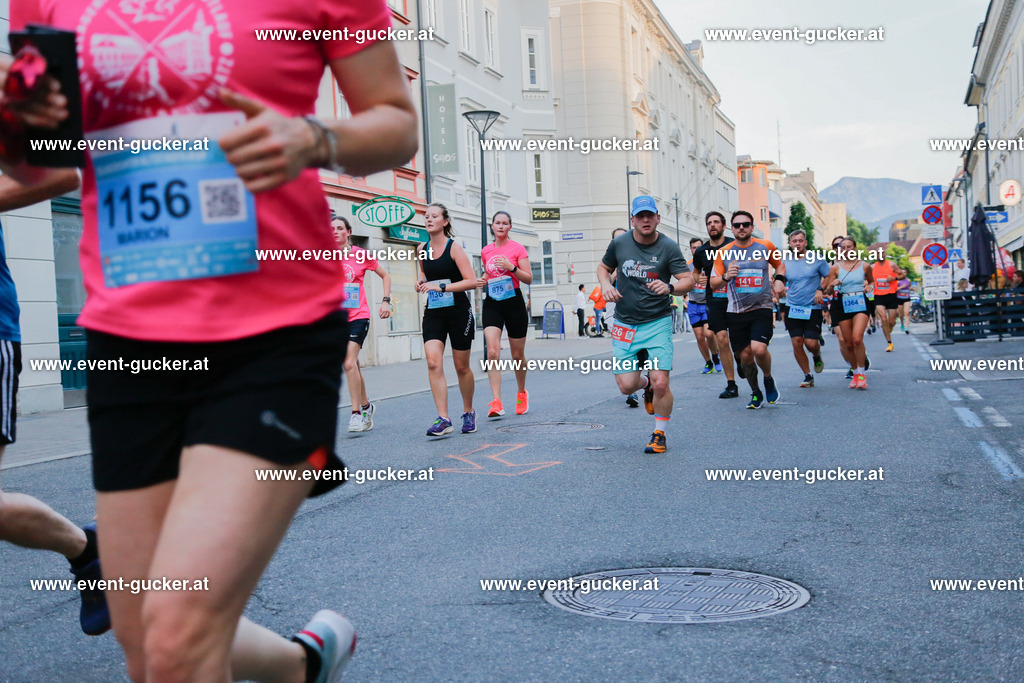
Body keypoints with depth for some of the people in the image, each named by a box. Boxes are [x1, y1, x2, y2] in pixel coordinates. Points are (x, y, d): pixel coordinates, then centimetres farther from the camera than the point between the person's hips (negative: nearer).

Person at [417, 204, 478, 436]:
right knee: (433, 362, -14)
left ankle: (469, 412, 28)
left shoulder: (454, 248, -9)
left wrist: (441, 287, -22)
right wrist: (422, 284, 2)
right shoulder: (422, 249, 6)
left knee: (462, 366, 6)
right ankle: (443, 419, -14)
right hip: (433, 313, 4)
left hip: (459, 312, -4)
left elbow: (471, 281, -15)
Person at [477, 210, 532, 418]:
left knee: (517, 355, 8)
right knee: (492, 351, -16)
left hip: (514, 303, -2)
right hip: (492, 304, 2)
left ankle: (522, 393, 34)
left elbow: (529, 278, -5)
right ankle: (496, 402, -19)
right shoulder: (486, 251, 9)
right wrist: (482, 282, 1)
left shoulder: (517, 248, -2)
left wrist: (511, 267, -21)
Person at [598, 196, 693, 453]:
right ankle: (646, 384, 33)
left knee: (661, 383, -11)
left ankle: (659, 435, 11)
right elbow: (603, 267, 17)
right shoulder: (619, 243, 0)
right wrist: (606, 285, -4)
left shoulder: (669, 248, -7)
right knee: (626, 385, -5)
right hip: (625, 324, 2)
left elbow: (688, 281, -12)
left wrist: (670, 288, -33)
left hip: (658, 323, -2)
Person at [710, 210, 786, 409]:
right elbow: (713, 283, 4)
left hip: (762, 308, -1)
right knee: (745, 355, 5)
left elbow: (779, 264, 22)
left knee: (759, 349, -20)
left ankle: (768, 379, 11)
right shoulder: (723, 253, 1)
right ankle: (755, 393, 26)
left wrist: (779, 279, 2)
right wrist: (725, 277, -17)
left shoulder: (766, 247, 3)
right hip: (736, 312, 2)